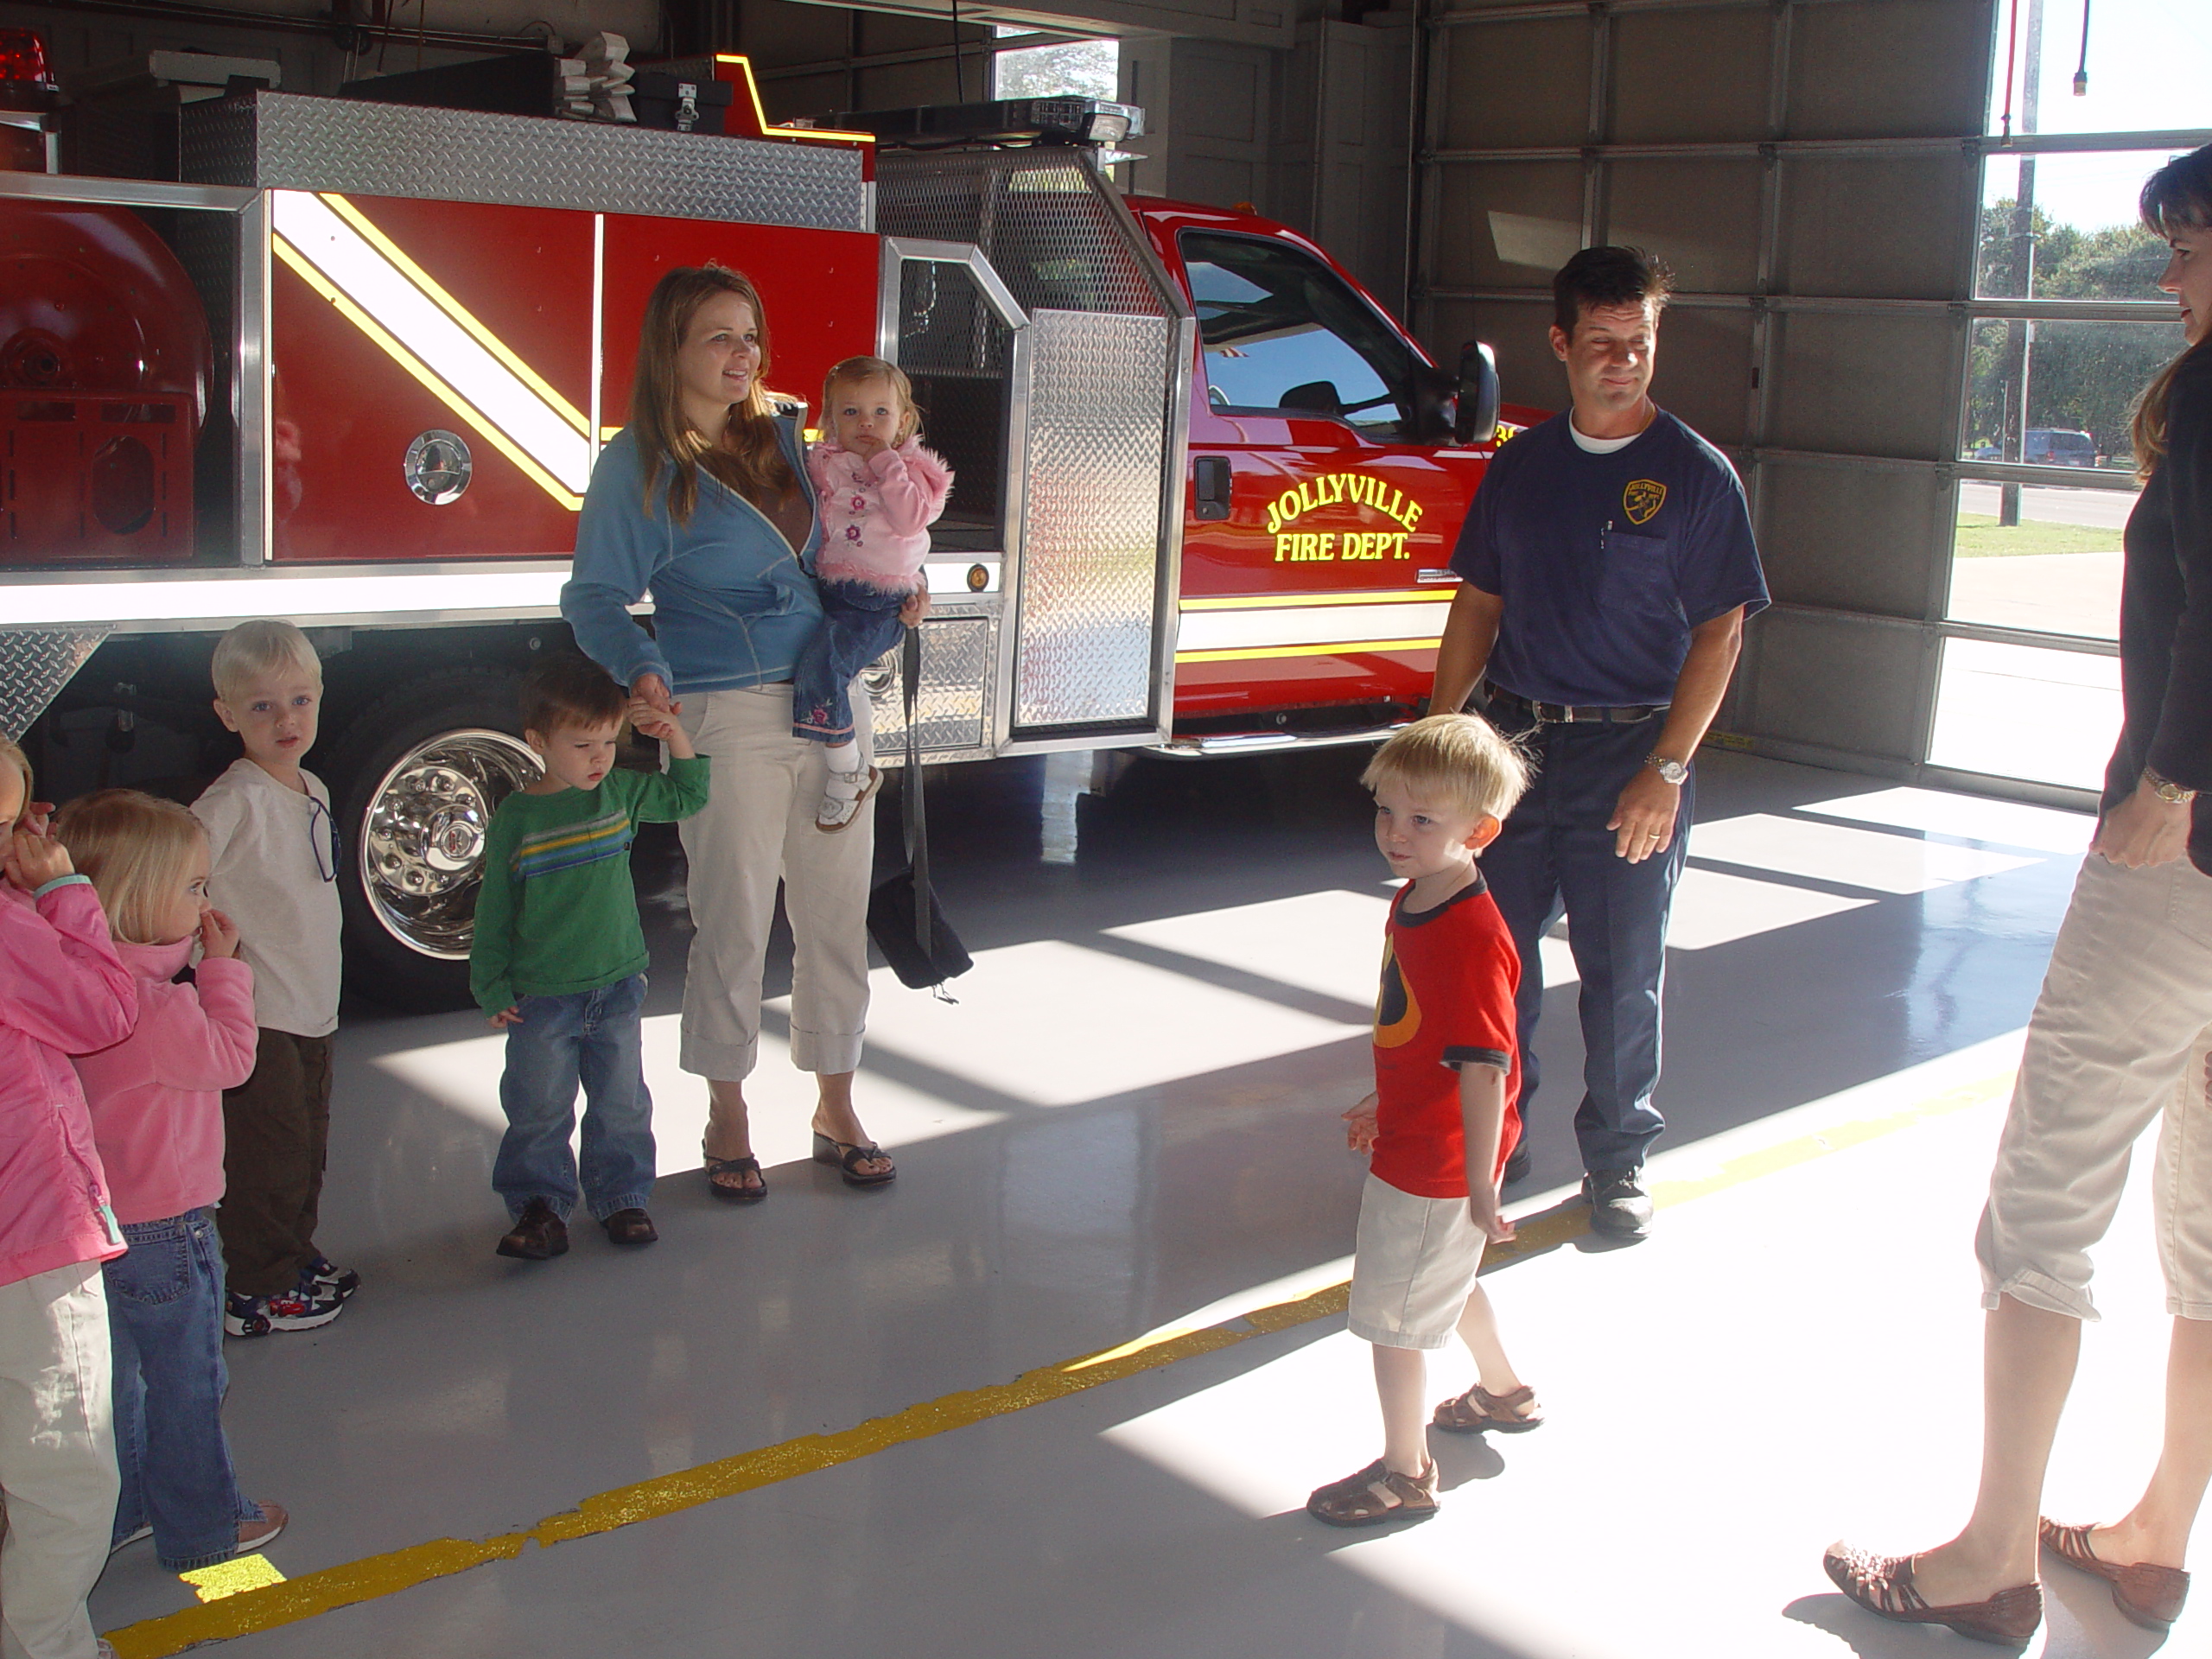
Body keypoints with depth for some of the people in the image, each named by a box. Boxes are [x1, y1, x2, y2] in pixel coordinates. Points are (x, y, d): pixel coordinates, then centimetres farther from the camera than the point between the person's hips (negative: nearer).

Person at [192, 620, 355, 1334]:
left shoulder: (313, 791, 8)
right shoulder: (235, 800, -18)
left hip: (312, 1007, 8)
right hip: (256, 1012, -8)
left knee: (306, 1145, 19)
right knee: (267, 1153, -1)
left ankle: (295, 1257, 35)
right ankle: (255, 1291, 11)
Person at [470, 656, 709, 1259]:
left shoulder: (622, 793, 1)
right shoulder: (515, 818, -8)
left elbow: (688, 795, 16)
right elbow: (495, 910, -2)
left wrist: (675, 735, 0)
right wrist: (492, 989, -3)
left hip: (618, 988, 3)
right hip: (541, 999, -3)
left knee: (622, 1103, 10)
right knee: (539, 1108, 4)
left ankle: (621, 1197, 24)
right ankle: (541, 1204, 17)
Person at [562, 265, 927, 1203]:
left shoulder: (787, 431, 12)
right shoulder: (638, 464, -5)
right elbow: (596, 596, -7)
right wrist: (641, 667, -25)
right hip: (726, 717, -5)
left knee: (837, 916, 10)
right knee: (733, 923, 2)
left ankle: (835, 1105, 24)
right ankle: (727, 1116, 19)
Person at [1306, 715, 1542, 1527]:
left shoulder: (1469, 940, -30)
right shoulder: (1414, 899, 0)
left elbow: (1484, 1069, -30)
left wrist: (1481, 1187, -29)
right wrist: (1384, 1102, 24)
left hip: (1434, 1163, -10)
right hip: (1412, 1135, 10)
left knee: (1392, 1313, 5)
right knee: (1446, 1278, 30)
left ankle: (1405, 1470, 23)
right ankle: (1504, 1391, 53)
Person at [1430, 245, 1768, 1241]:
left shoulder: (1695, 474, -4)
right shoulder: (1520, 466, 9)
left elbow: (1719, 632, -7)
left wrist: (1666, 770, -14)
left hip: (1628, 753, -3)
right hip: (1513, 740, 4)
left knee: (1623, 978, 5)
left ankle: (1617, 1163, 22)